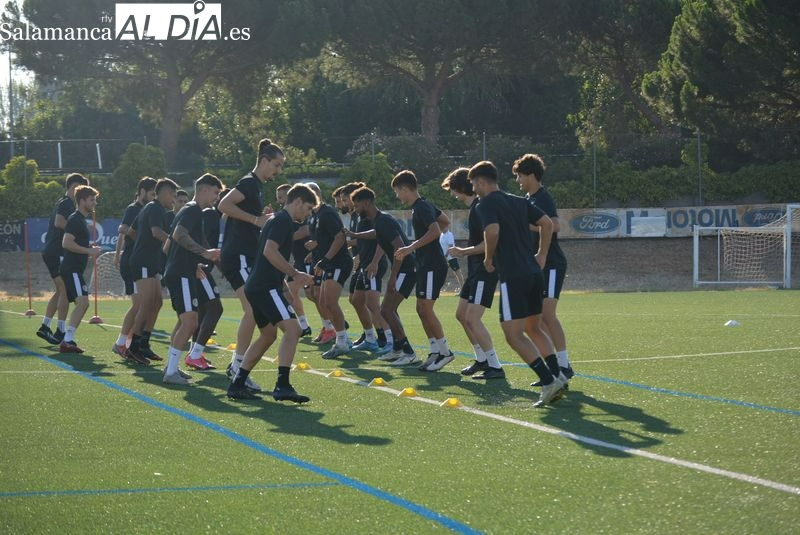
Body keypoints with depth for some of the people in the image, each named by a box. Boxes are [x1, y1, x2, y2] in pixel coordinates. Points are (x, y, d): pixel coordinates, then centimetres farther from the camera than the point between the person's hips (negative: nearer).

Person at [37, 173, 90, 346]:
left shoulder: (63, 203, 20)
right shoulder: (66, 203, -11)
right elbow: (59, 222, -27)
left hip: (51, 252, 10)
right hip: (57, 253, -10)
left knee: (60, 291, 15)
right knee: (65, 291, -8)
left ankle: (45, 326, 13)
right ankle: (60, 331, -9)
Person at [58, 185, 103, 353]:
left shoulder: (81, 220, 20)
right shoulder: (75, 219, -12)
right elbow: (66, 243, -23)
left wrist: (91, 250, 16)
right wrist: (89, 251, -20)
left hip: (75, 269, 11)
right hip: (71, 268, -11)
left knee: (81, 304, 11)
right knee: (83, 301, -19)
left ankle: (67, 341, 13)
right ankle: (67, 340, -22)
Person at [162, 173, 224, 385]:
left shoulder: (189, 211, 22)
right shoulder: (193, 210, -9)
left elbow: (168, 247, 28)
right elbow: (179, 235, -27)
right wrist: (205, 252, -29)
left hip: (175, 273, 11)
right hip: (182, 275, -11)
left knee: (186, 322, 18)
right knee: (189, 322, -13)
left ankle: (171, 366, 23)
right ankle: (171, 372, -15)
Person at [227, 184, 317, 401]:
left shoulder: (278, 220, 23)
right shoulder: (283, 220, -9)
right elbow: (270, 251, -21)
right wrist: (296, 274, -17)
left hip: (257, 286, 11)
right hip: (266, 287, -11)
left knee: (268, 335, 18)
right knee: (292, 328, -17)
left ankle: (237, 384, 17)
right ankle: (282, 386, -24)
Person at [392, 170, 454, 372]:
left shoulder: (421, 208, -15)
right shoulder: (422, 206, 15)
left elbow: (435, 230, -29)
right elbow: (445, 221, 27)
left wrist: (412, 247, -29)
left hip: (432, 266, -10)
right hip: (426, 265, 10)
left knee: (426, 308, -9)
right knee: (421, 308, 10)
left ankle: (445, 352, -5)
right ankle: (436, 351, 12)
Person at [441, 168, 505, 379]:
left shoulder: (480, 209, -18)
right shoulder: (474, 208, 13)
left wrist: (463, 251, -15)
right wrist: (463, 252, 15)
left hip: (485, 271, -11)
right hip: (475, 271, 11)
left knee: (473, 318, -14)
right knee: (462, 315, 17)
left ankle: (495, 367, -12)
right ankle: (482, 360, 27)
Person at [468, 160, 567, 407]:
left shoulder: (486, 204, -6)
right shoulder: (519, 202, 16)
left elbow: (492, 231, -23)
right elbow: (547, 223, 13)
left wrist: (489, 259, -7)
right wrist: (541, 256, 17)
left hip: (512, 276, -8)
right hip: (533, 272, 8)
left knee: (514, 335, -6)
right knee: (534, 329, 19)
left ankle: (549, 382, -15)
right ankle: (556, 375, 14)